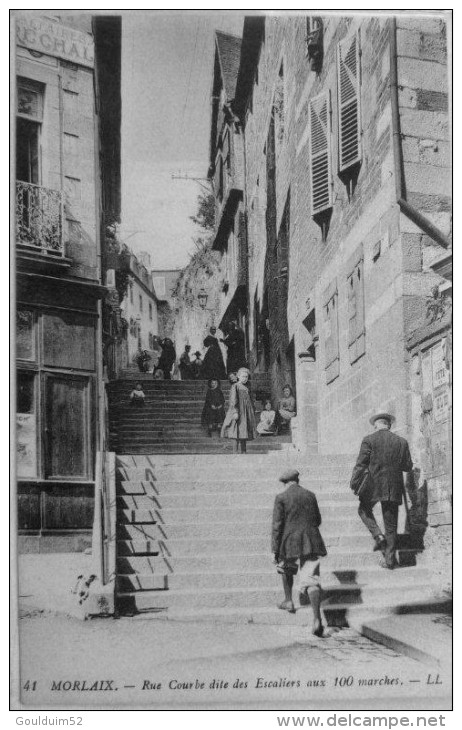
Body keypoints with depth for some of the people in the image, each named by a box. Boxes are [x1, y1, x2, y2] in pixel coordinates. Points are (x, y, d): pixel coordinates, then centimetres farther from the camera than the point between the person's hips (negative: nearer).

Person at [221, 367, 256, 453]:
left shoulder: (246, 388, 18)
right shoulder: (235, 387, -5)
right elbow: (232, 401, -13)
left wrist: (252, 413, 19)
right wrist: (235, 412, -23)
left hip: (246, 413, 8)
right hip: (238, 413, -8)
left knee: (244, 437, 8)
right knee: (237, 436, -10)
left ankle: (243, 453, 10)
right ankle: (236, 453, -10)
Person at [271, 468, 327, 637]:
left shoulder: (281, 498, -3)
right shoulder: (310, 496, 10)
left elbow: (277, 526, -6)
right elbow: (317, 520, 20)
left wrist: (274, 550, -3)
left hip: (290, 542, -2)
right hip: (311, 543, 2)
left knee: (286, 568, 30)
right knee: (312, 580, -6)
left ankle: (288, 601, 38)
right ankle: (317, 618, -20)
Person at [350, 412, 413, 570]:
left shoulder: (369, 440, -6)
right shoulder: (402, 442, 4)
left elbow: (360, 464, -9)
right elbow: (408, 466, 7)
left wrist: (354, 484, -2)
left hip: (373, 485, -3)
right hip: (394, 488, 3)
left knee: (364, 510, 23)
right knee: (391, 524, 9)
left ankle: (378, 536, 2)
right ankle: (390, 559, 8)